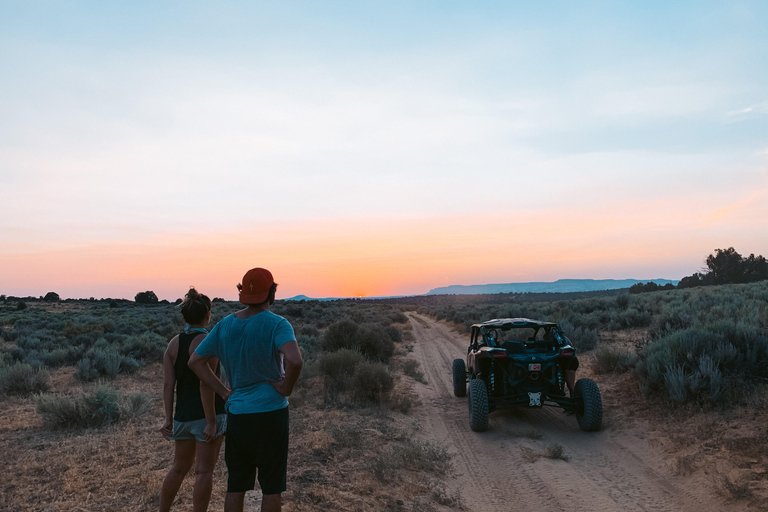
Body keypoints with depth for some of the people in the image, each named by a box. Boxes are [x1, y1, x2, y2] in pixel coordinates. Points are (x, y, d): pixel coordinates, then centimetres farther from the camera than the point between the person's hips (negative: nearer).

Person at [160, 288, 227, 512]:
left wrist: (169, 419, 2)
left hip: (183, 414, 6)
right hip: (207, 414, -6)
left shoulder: (173, 343, 4)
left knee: (179, 469, 21)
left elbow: (168, 384, 0)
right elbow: (206, 385, -20)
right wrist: (211, 423, -17)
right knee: (204, 472, 1)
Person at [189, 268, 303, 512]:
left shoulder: (224, 325, 3)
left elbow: (195, 361, 8)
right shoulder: (277, 324, -15)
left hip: (236, 413, 5)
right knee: (272, 487, 10)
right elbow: (295, 361, -32)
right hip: (270, 412, -5)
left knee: (236, 486, 16)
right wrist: (286, 388, -13)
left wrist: (225, 392, 6)